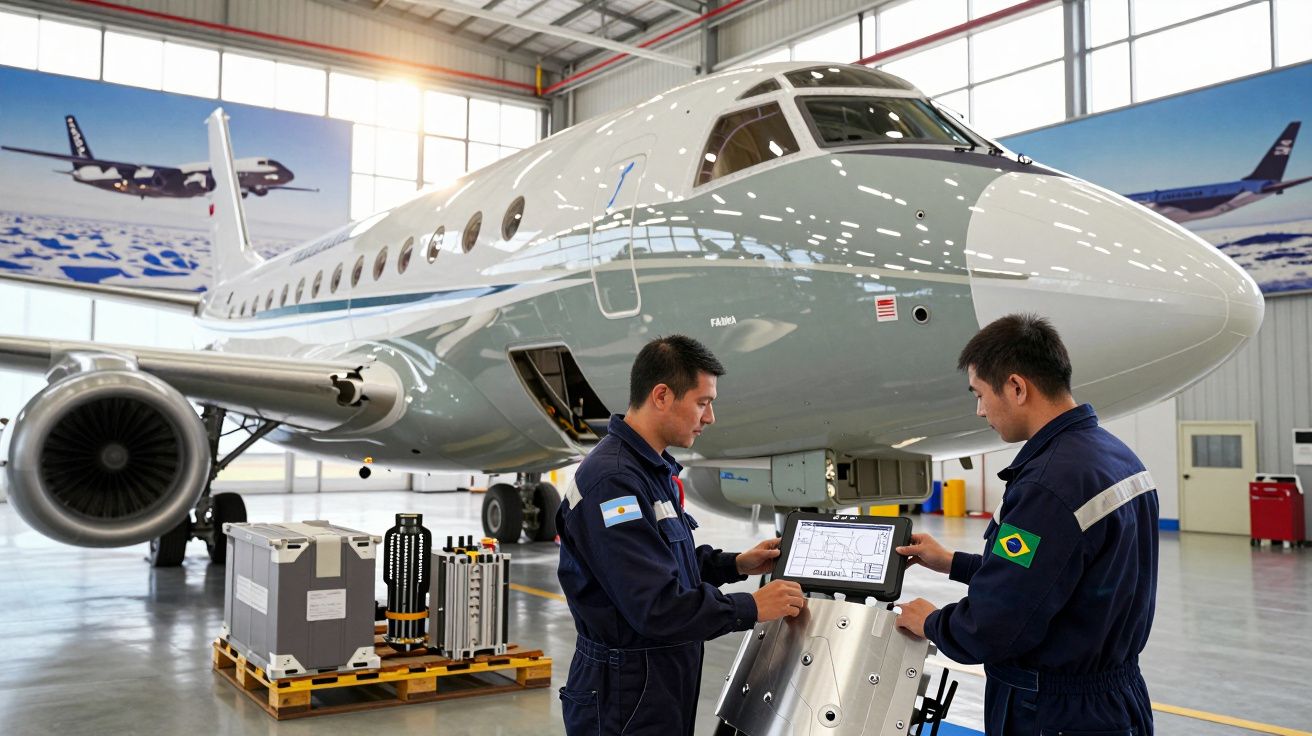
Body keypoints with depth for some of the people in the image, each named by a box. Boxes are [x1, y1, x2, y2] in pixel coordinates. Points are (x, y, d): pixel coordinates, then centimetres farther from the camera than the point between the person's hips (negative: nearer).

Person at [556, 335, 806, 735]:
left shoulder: (654, 469, 9)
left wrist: (736, 564, 7)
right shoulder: (611, 480, -25)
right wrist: (752, 607, -19)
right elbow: (657, 607, -28)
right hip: (625, 700, -10)